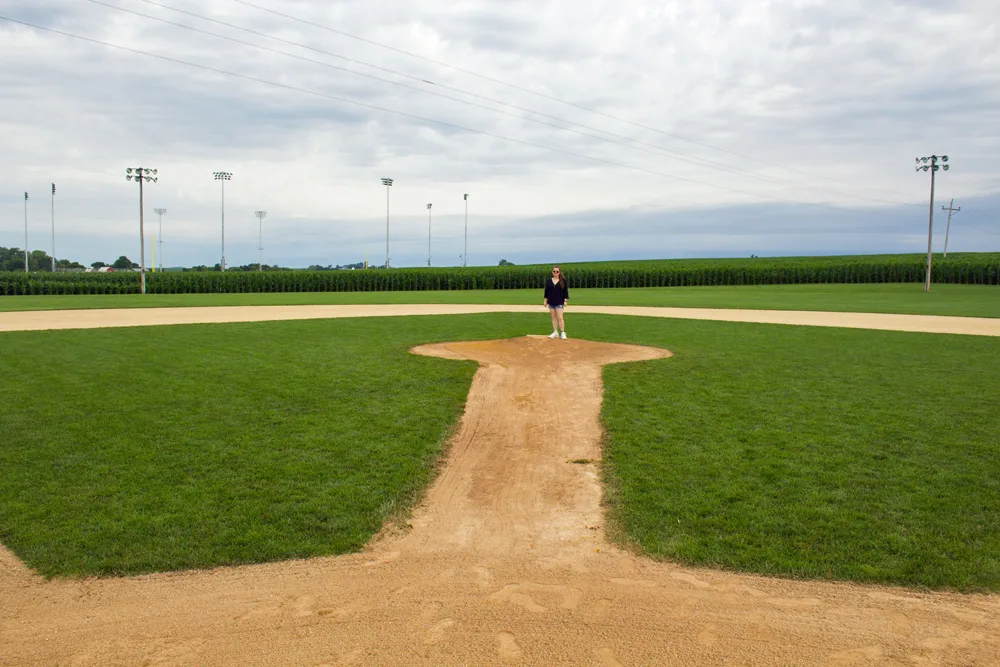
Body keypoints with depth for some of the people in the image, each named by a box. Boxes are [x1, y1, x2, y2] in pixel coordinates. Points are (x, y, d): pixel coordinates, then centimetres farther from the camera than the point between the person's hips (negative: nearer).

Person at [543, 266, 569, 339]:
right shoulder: (548, 281, 7)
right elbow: (546, 291, 11)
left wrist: (565, 300, -6)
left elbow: (566, 291, 0)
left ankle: (563, 333, -5)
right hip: (551, 302, 4)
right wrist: (545, 300, 7)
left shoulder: (563, 281, 0)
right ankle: (555, 332, 13)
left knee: (560, 318, -10)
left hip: (559, 302, -4)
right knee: (553, 318, 7)